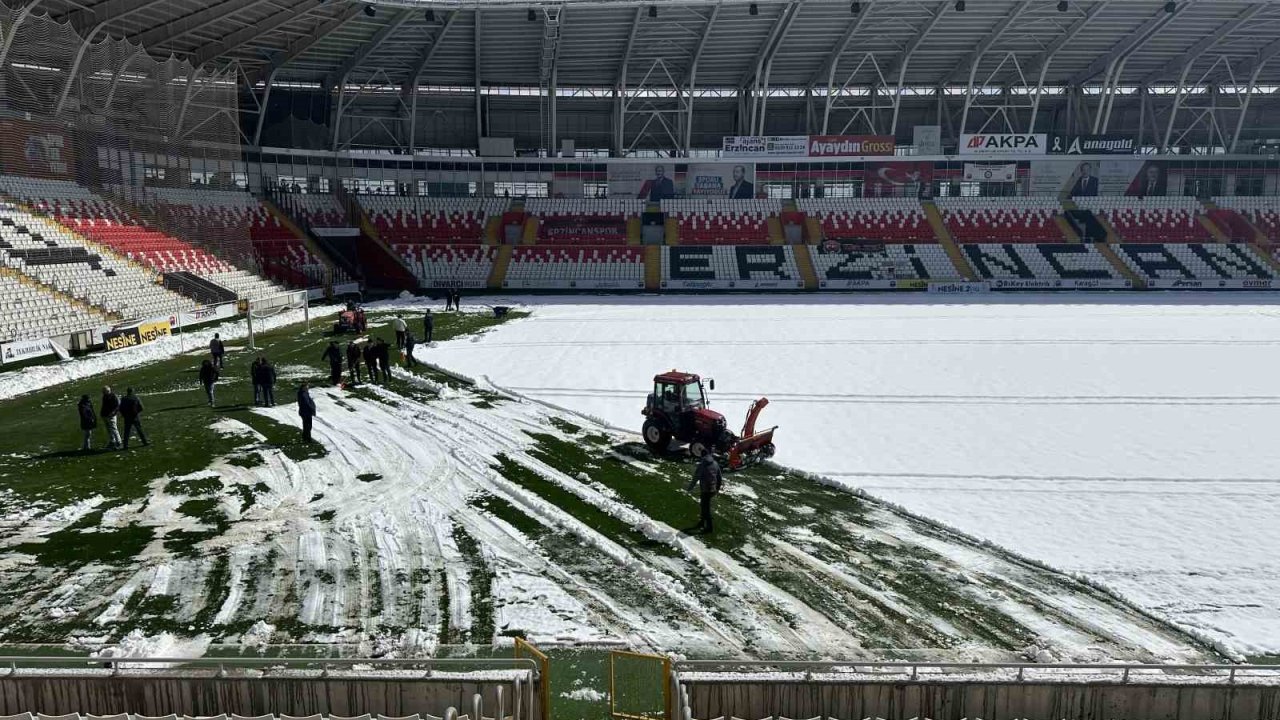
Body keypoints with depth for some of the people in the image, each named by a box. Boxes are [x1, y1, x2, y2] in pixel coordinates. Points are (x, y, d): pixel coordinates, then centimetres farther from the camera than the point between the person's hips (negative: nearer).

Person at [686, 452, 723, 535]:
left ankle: (709, 528, 10)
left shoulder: (701, 465, -16)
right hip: (713, 490, 7)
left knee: (706, 509, 4)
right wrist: (717, 489, 23)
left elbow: (696, 478, -14)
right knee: (703, 506, 23)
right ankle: (702, 523, 36)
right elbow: (719, 477, 11)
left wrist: (690, 488, -1)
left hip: (705, 490, -7)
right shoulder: (715, 464, 4)